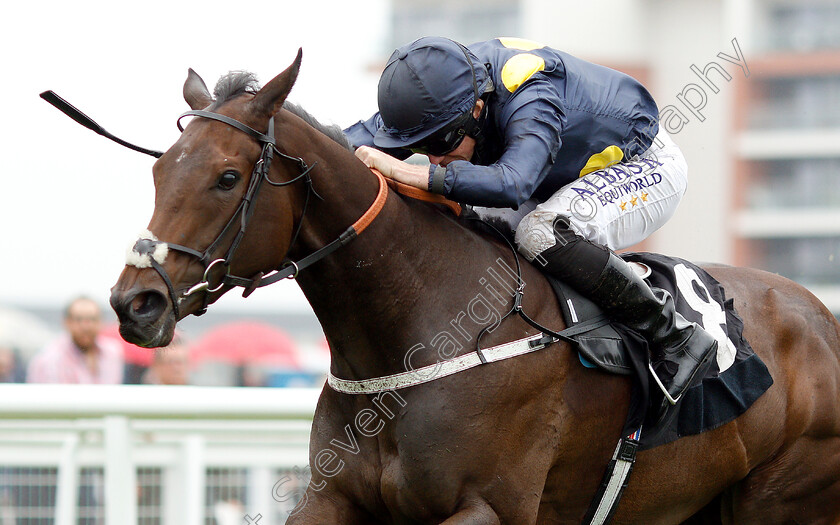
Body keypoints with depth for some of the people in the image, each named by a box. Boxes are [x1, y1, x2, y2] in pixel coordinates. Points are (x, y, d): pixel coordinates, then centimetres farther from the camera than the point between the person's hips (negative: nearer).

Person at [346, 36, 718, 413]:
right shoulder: (443, 91, -17)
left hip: (647, 169, -8)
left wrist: (408, 173, -61)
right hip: (571, 178, 8)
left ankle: (673, 336, -23)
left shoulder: (532, 101, -40)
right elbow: (363, 137, -10)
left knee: (540, 232, -34)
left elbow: (512, 184, -56)